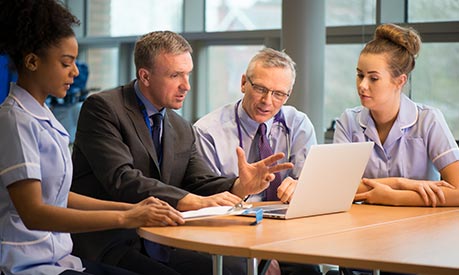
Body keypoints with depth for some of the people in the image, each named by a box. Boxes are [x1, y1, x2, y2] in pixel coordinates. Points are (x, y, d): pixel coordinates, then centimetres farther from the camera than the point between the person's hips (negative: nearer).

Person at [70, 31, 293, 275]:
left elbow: (201, 184, 9)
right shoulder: (102, 108, -8)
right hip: (105, 250, -7)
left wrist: (240, 186, -13)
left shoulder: (183, 130, 15)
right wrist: (196, 201, -28)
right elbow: (121, 180, -20)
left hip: (157, 249, 7)